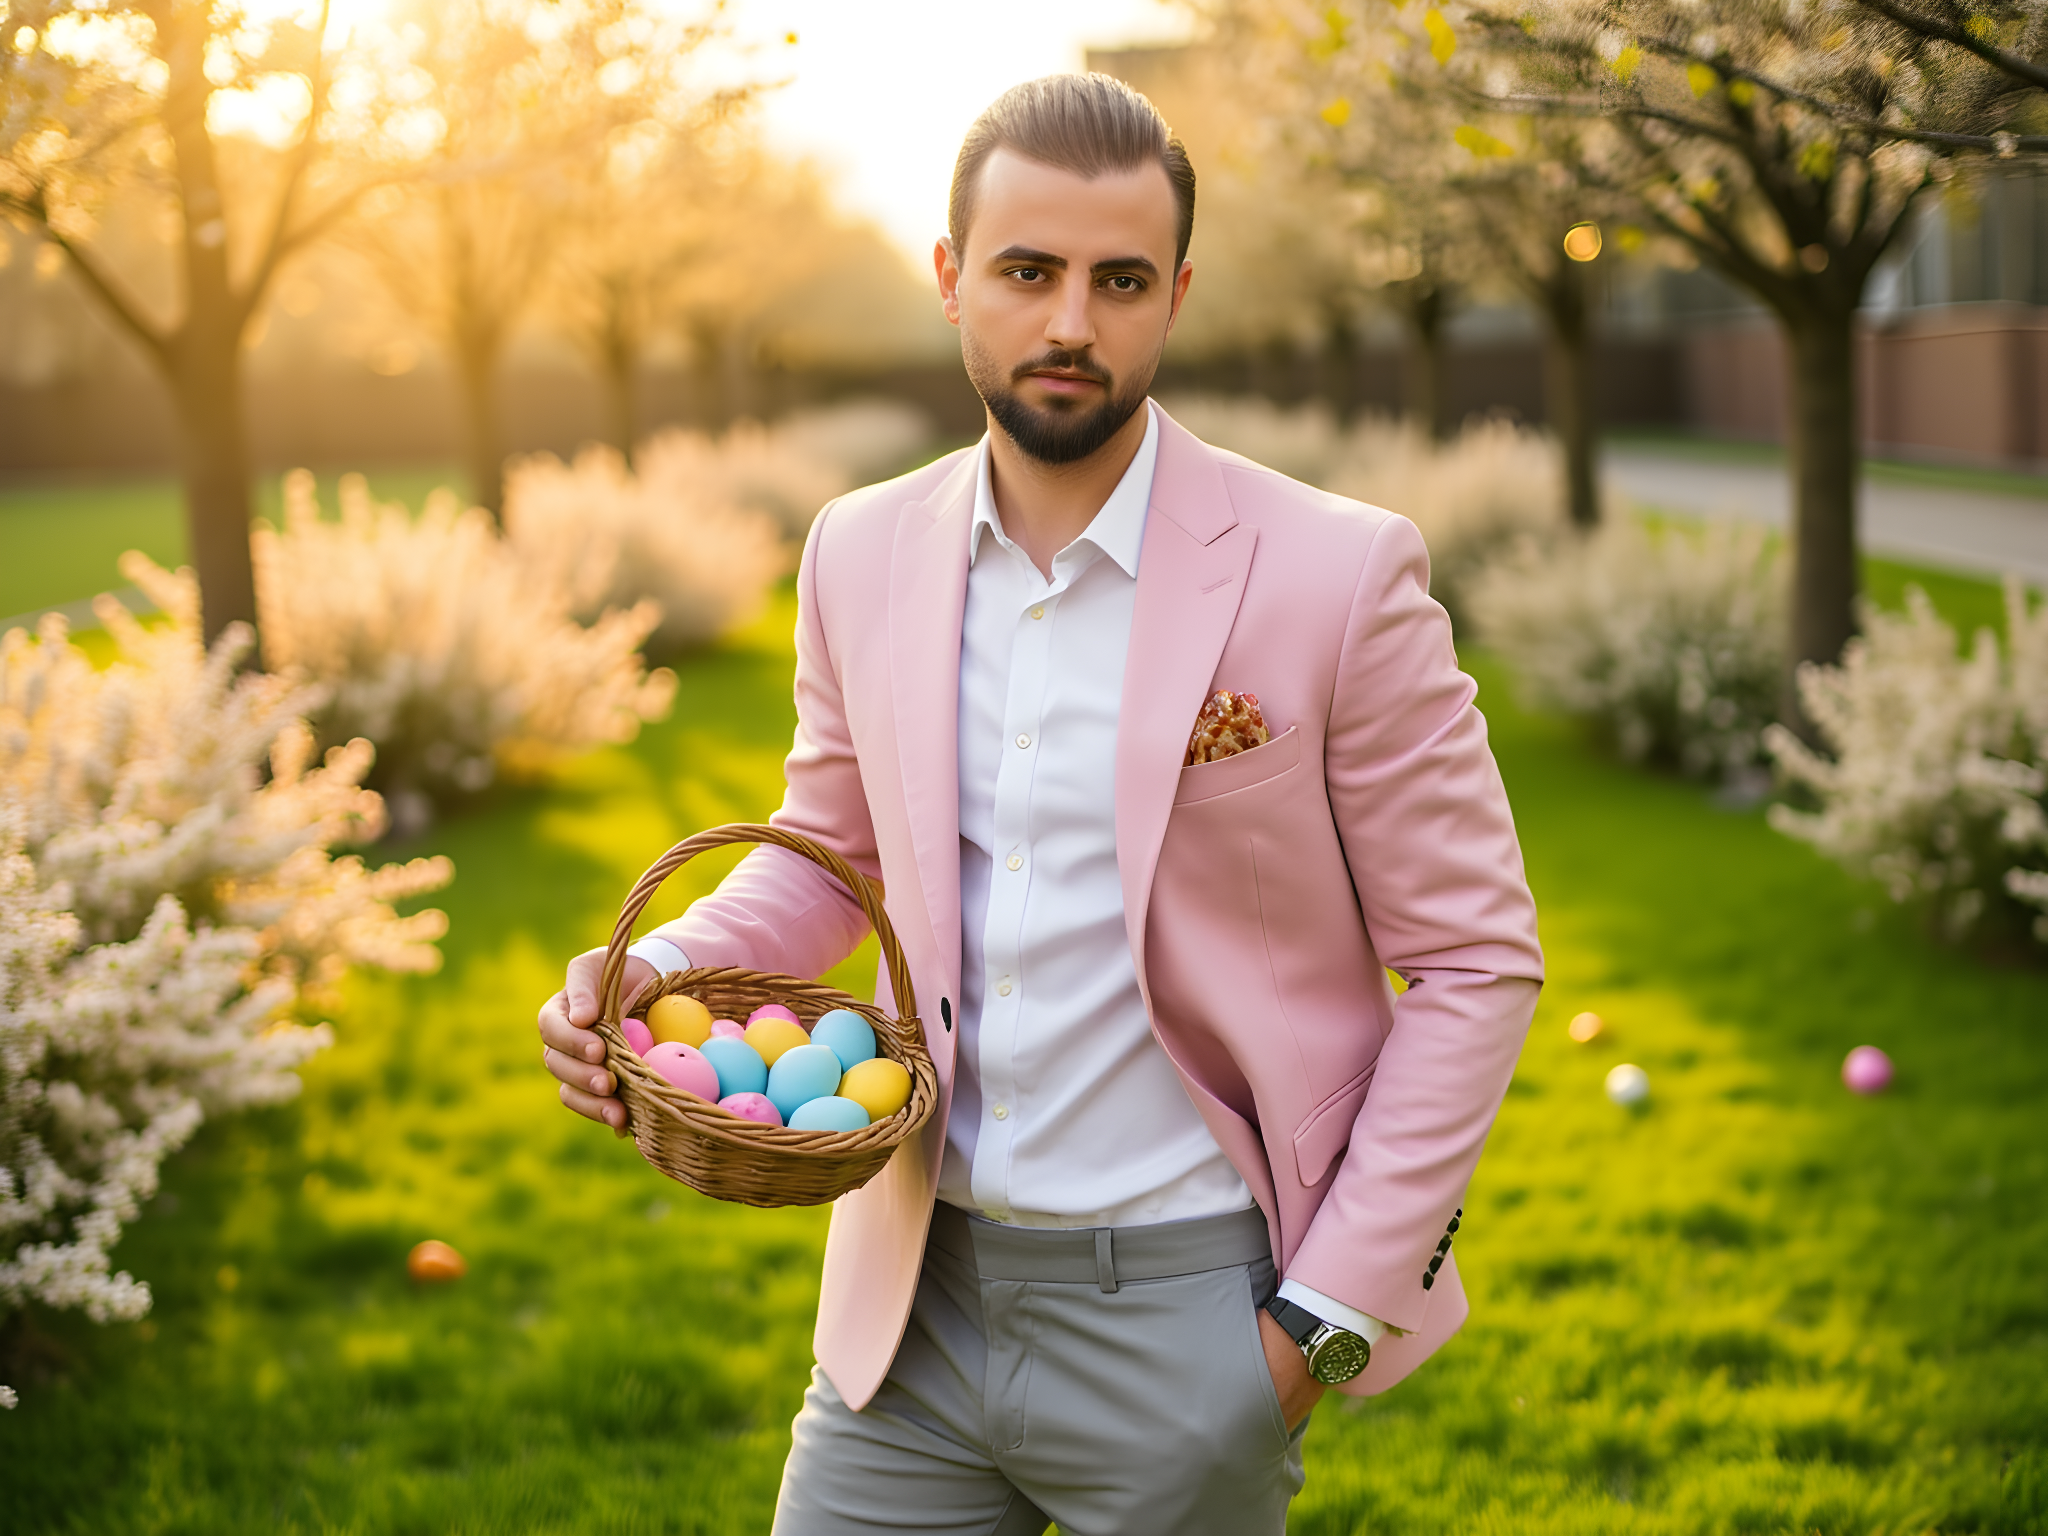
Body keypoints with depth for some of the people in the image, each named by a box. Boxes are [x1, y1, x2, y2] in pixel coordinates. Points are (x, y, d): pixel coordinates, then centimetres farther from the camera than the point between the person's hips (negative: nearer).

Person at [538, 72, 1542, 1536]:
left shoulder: (1335, 574, -12)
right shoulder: (863, 555, 1)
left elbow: (1474, 959, -6)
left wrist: (1331, 1311, -9)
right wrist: (663, 968, -4)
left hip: (1178, 1309, -3)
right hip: (917, 1296, 4)